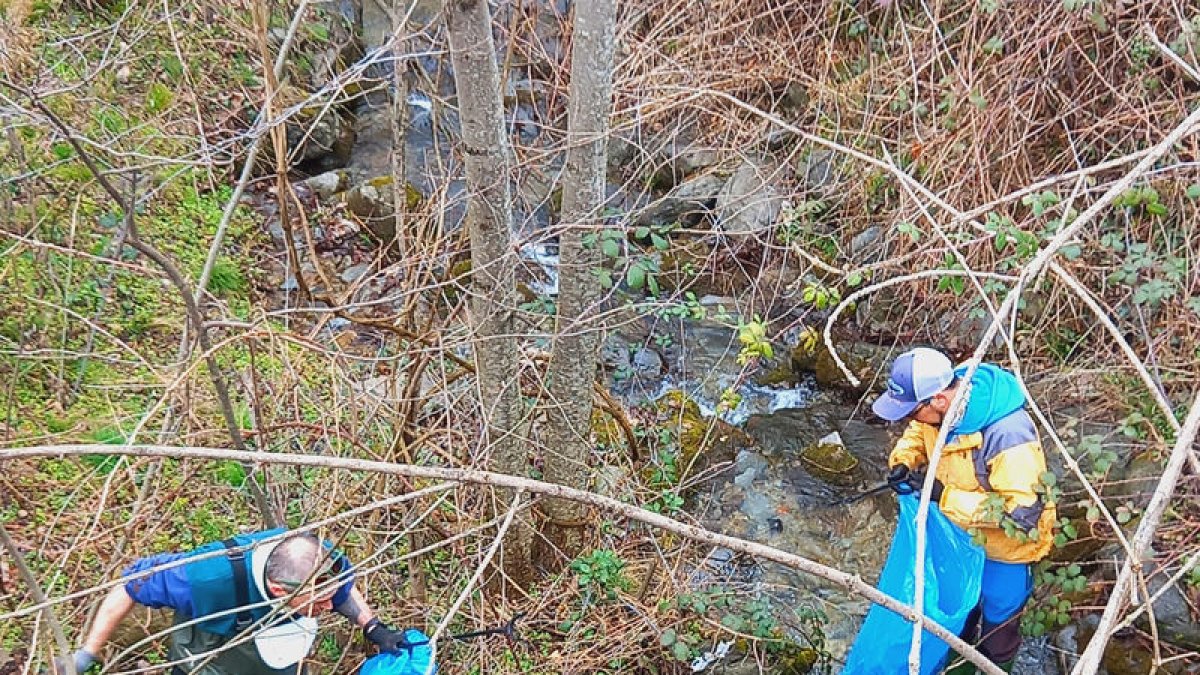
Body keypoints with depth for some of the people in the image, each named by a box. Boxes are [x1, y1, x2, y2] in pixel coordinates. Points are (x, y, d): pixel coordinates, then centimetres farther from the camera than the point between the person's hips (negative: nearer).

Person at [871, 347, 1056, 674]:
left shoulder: (1008, 435, -40)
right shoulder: (938, 404, -18)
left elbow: (1021, 512, -37)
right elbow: (917, 433, 6)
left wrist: (945, 496, -36)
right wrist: (903, 461, -16)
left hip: (1005, 546, -6)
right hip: (960, 535, 7)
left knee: (997, 625, 18)